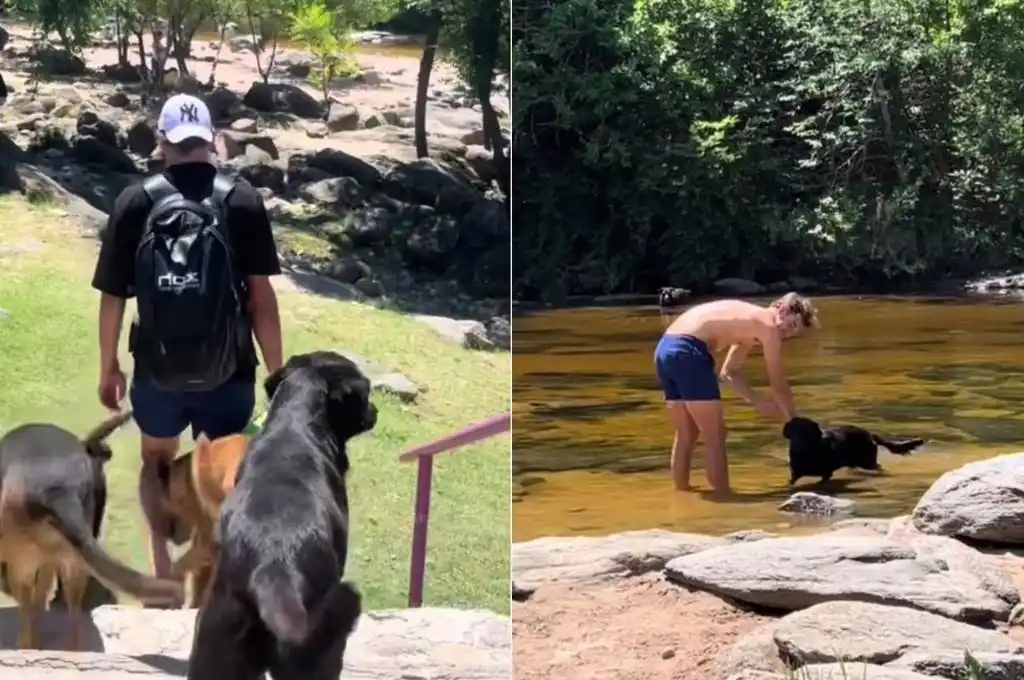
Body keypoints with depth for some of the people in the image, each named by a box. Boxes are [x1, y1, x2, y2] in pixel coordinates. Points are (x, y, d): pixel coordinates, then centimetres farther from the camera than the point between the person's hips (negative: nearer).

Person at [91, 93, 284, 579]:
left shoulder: (135, 203, -5)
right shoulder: (242, 201, -7)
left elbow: (112, 297, -2)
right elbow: (262, 298, -8)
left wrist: (108, 368, 11)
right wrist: (276, 373, 1)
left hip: (157, 370, 1)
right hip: (228, 372, -1)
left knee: (157, 462, 23)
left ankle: (163, 559, 8)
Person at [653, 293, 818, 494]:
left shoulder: (750, 322, 26)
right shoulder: (769, 328, 0)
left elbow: (729, 373, 34)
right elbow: (779, 387, 6)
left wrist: (758, 402, 31)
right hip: (688, 351, -9)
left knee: (686, 435, 20)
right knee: (715, 437, 1)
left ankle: (682, 492, 24)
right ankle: (723, 494, 2)